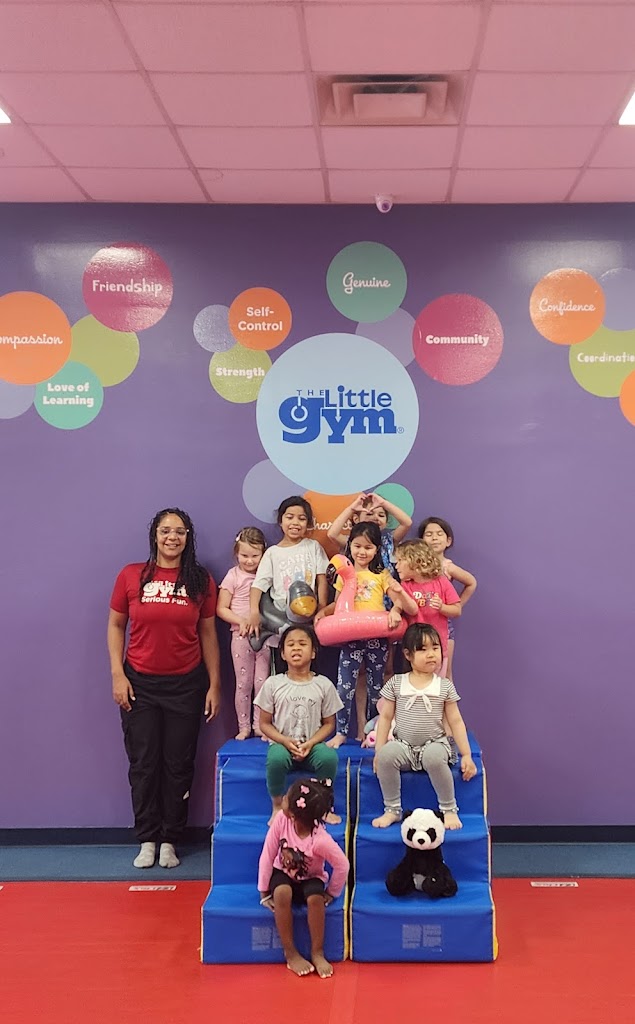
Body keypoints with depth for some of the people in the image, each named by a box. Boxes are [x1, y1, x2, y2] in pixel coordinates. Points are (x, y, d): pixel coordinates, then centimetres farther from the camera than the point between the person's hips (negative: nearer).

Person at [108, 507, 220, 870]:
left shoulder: (201, 580, -1)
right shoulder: (131, 576, -3)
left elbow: (208, 634, 3)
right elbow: (115, 626, 4)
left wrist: (215, 684, 1)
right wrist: (117, 675, -4)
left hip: (186, 684, 1)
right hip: (139, 683, 0)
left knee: (179, 764, 7)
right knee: (143, 763, 6)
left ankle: (170, 840, 21)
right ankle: (147, 840, 20)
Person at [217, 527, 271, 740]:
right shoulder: (234, 576, -2)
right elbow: (221, 608, -3)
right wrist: (241, 621, -16)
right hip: (241, 636, -2)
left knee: (262, 683, 4)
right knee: (243, 683, 6)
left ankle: (260, 726, 15)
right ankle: (244, 727, 16)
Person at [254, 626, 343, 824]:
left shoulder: (323, 685, 2)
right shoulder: (273, 684, 0)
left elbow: (329, 724, 5)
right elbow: (264, 723, 3)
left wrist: (310, 743, -12)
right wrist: (285, 741, -14)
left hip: (312, 744, 1)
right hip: (282, 743, -1)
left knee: (329, 757, -32)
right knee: (276, 759, -35)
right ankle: (277, 806, -9)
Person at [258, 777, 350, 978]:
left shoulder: (320, 840, -33)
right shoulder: (281, 819, -25)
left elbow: (342, 865, -21)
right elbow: (267, 856, -16)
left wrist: (331, 894, -10)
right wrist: (264, 891, -13)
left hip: (310, 878, -2)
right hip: (283, 874, 2)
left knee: (315, 898, -34)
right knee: (282, 893, -32)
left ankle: (317, 952, -12)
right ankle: (290, 953, -15)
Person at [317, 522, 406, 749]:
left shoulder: (382, 575, 4)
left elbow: (398, 599, -4)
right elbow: (338, 604, 16)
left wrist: (395, 610, -25)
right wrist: (323, 612, -1)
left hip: (377, 638, -1)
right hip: (351, 637, 1)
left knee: (376, 686, 9)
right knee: (344, 686, -4)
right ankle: (341, 732, 6)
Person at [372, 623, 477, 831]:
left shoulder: (445, 686, 3)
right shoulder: (396, 683, 4)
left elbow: (456, 721, 5)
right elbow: (385, 717, 5)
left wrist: (466, 755, 0)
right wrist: (378, 751, -2)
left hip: (434, 744, -1)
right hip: (403, 745, 1)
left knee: (434, 757, -36)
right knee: (386, 754, -32)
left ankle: (449, 809, -14)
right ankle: (392, 810, -11)